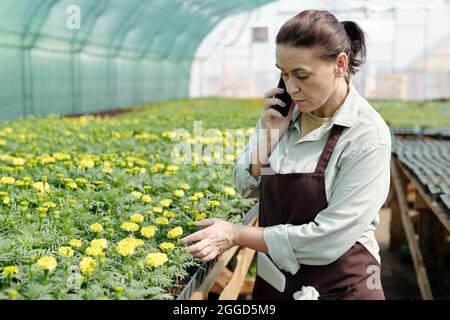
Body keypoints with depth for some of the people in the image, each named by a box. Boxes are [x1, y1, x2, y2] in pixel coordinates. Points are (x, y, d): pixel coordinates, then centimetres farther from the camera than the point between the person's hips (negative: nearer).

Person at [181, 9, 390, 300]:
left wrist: (237, 235, -19)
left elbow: (329, 239, -22)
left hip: (340, 286, -5)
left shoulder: (367, 135, -20)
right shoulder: (284, 113, -4)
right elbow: (248, 187, 3)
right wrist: (269, 136, -13)